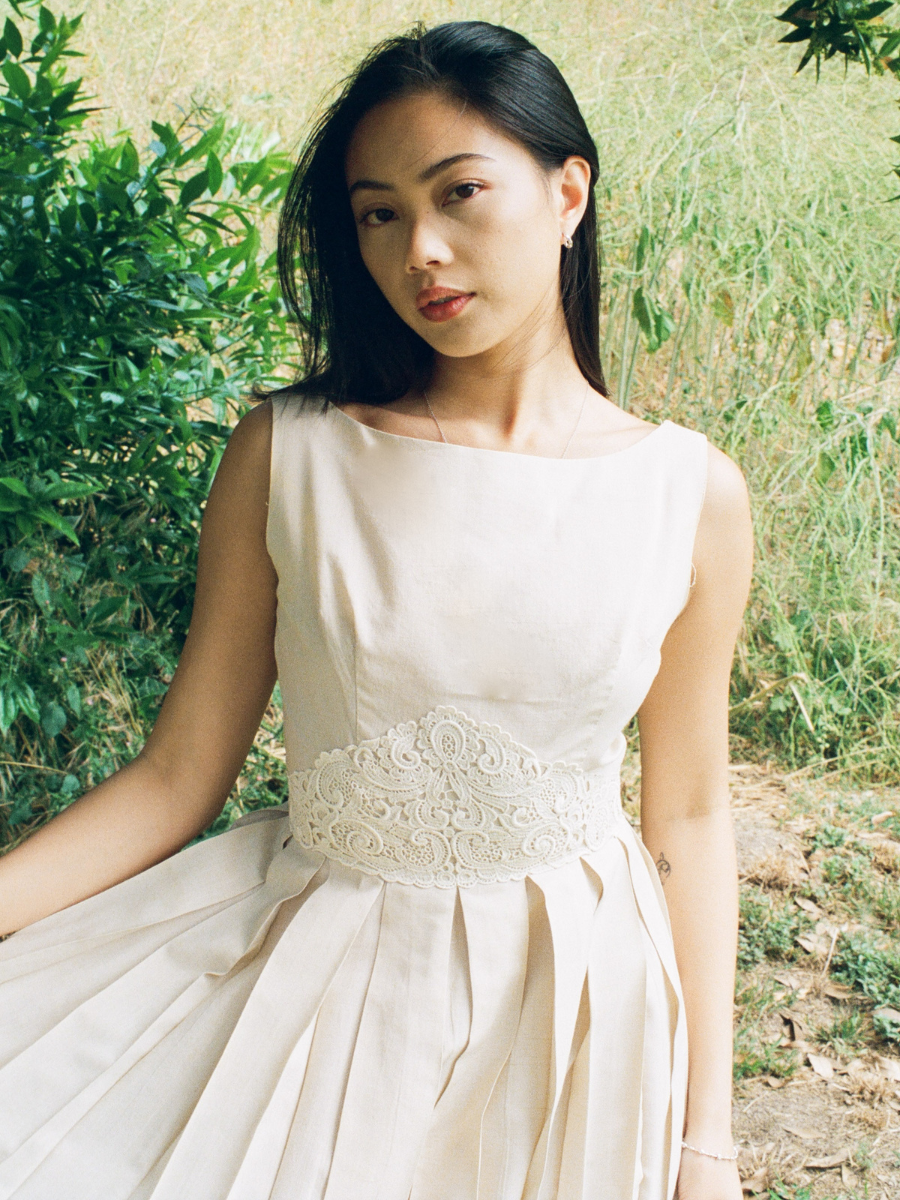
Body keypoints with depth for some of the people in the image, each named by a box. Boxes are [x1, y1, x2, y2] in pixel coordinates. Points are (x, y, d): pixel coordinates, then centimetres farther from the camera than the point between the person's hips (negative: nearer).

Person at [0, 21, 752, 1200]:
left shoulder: (691, 496, -8)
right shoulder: (289, 453, -10)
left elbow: (687, 818, -2)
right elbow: (177, 775, -6)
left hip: (571, 996, 0)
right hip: (305, 973, 0)